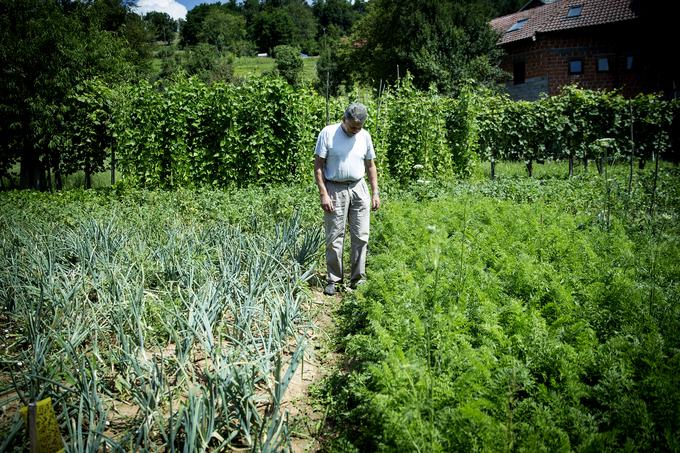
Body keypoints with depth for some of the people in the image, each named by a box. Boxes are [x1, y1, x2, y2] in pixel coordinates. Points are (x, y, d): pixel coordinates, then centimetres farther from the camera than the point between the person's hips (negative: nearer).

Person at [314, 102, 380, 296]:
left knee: (361, 237, 4)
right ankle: (333, 280, 13)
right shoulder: (328, 133, -7)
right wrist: (323, 194, -13)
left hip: (359, 189, 4)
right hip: (335, 190, -3)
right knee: (334, 238, 1)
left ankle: (358, 279, 14)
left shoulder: (365, 136, 5)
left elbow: (370, 165, 14)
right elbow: (318, 165, -6)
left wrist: (375, 193, 9)